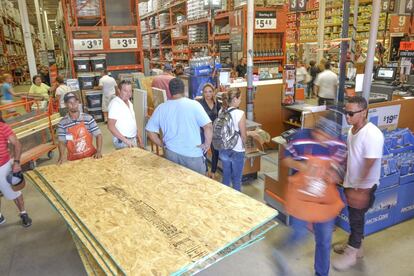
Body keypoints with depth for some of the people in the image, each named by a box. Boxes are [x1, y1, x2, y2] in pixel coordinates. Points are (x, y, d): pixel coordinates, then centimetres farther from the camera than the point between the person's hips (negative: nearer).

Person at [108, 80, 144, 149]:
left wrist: (139, 138, 13)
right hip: (122, 141, -8)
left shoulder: (129, 103, 10)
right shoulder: (115, 104, -15)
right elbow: (110, 126, -20)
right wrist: (125, 140, -23)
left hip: (133, 140, 8)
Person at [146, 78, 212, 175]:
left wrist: (163, 145, 11)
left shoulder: (161, 108, -3)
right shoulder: (194, 104, -12)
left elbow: (150, 131, 2)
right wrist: (207, 144, -4)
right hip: (193, 154, -2)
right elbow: (208, 126, -17)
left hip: (171, 153, 3)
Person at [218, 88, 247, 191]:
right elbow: (243, 135, -13)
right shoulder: (240, 114, -20)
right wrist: (242, 145, 6)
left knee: (226, 177, 20)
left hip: (223, 150, 5)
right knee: (236, 180, 11)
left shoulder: (221, 111, -4)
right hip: (237, 151, -5)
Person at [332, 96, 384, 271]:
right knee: (354, 217, 22)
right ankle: (355, 246, 41)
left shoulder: (372, 135, -27)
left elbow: (369, 166, -27)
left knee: (356, 219, 8)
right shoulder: (352, 130, -1)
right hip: (352, 183, 8)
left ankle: (351, 254, 26)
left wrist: (361, 190, -26)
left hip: (363, 187, -8)